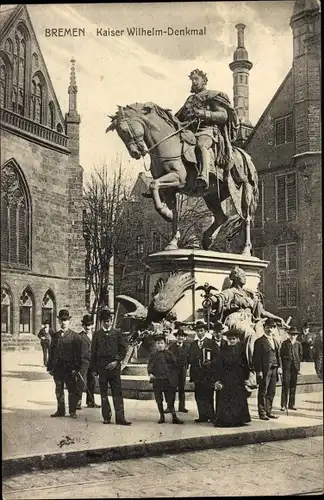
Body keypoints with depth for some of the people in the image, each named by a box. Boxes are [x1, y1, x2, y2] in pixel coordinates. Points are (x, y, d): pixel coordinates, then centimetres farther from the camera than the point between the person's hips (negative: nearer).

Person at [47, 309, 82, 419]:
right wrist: (50, 367, 6)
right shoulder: (55, 336, 11)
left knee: (72, 390, 1)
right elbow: (51, 352, 13)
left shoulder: (75, 336, 0)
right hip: (57, 368, 4)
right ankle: (60, 410, 18)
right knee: (59, 390, 9)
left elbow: (78, 353, -4)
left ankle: (72, 411, 9)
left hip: (70, 368, -4)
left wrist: (76, 368, -11)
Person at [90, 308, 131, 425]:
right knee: (103, 393, 5)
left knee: (117, 393, -3)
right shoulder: (97, 334, 7)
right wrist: (94, 368, 4)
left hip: (114, 367, -1)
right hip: (101, 367, 1)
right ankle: (106, 417, 12)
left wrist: (117, 361, -7)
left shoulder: (117, 333, 6)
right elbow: (93, 352, 8)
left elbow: (123, 349, 6)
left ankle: (120, 418, -3)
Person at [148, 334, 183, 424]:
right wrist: (150, 374, -8)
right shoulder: (152, 355, 7)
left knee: (170, 399, -2)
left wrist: (174, 378, -2)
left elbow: (174, 367, 5)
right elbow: (149, 366, 10)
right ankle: (162, 416, 17)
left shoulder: (169, 354, 4)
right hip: (157, 380, 2)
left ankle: (174, 417, 2)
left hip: (168, 380, -2)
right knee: (159, 400, 6)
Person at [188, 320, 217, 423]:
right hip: (197, 374, 5)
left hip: (208, 373, -4)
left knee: (208, 395, -6)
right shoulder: (193, 344, 17)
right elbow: (190, 359, 16)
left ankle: (211, 416, -2)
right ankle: (202, 416, 9)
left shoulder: (211, 343, 3)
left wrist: (210, 363, -17)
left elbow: (216, 357, -2)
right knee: (199, 395, 4)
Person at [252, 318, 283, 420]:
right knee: (263, 393, -1)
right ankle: (262, 413, 4)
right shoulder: (259, 341, -6)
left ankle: (268, 411, 20)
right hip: (264, 371, -7)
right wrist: (259, 371, -15)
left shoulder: (275, 342, 17)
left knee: (271, 393, 11)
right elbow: (256, 358, -9)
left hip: (274, 370, 7)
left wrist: (279, 367, 7)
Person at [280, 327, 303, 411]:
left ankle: (291, 404, 13)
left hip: (295, 366, 3)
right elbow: (281, 354, 4)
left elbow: (300, 355, 14)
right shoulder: (285, 343, 4)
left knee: (293, 385, 6)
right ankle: (284, 405, -6)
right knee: (285, 385, -7)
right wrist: (284, 364, -1)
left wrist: (298, 364, 6)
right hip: (287, 366, -3)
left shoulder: (298, 344, 12)